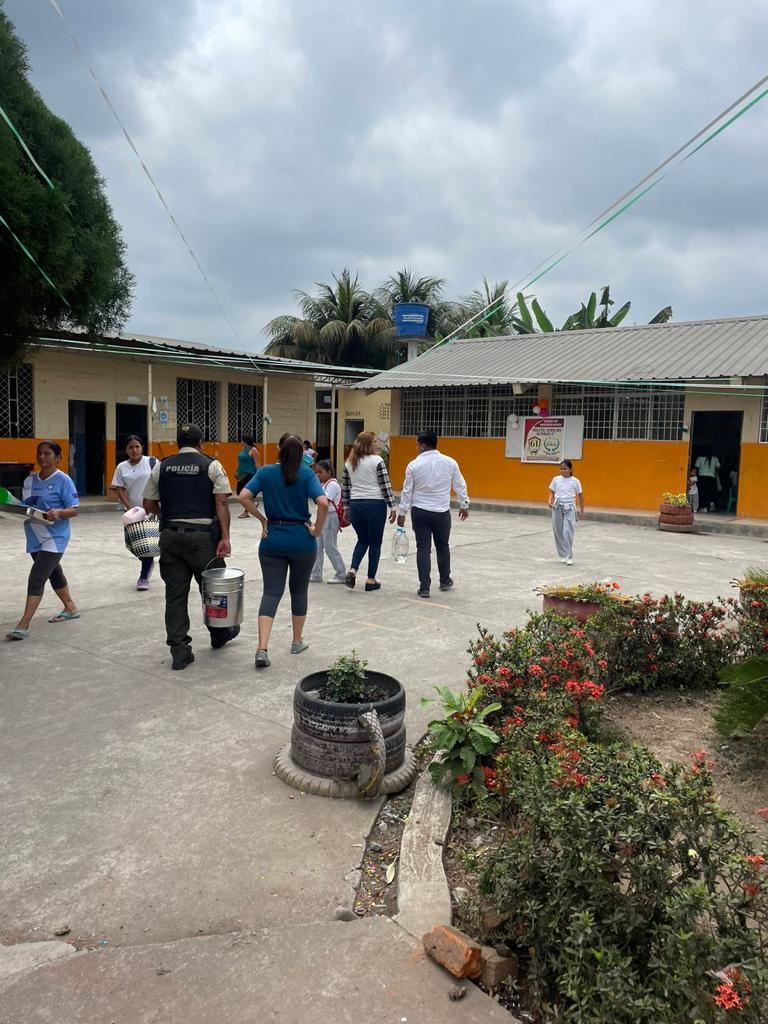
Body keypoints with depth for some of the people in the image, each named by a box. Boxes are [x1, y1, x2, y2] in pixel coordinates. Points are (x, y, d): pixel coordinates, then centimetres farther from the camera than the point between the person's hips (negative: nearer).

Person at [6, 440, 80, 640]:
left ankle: (23, 625, -15)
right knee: (54, 573, 21)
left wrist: (59, 513, -30)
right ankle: (70, 608, 39)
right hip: (35, 537, 7)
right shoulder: (30, 480, 9)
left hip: (54, 538, -7)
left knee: (36, 578, -14)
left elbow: (74, 510, -11)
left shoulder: (63, 480, -10)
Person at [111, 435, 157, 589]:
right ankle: (148, 563, 36)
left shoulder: (151, 462, -5)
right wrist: (130, 508, -9)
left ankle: (144, 577, 10)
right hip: (133, 511, 3)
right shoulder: (122, 467, 3)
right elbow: (120, 490, 2)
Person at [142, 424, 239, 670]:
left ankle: (179, 652, 6)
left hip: (170, 536, 3)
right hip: (202, 536, -2)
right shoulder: (211, 466, -1)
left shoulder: (162, 467, 9)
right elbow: (222, 503, -9)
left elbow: (149, 504, 11)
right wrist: (225, 537, -10)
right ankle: (219, 635, 34)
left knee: (175, 594, 6)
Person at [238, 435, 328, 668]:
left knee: (271, 592, 1)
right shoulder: (306, 474, -5)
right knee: (299, 590, 17)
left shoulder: (265, 472, 1)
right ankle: (297, 642, 27)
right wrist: (317, 530, -8)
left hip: (272, 541, 1)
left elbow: (243, 496, -10)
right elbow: (323, 503, -19)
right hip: (302, 541, -1)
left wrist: (261, 518, 0)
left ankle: (262, 648, -13)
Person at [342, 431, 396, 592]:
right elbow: (385, 486, -10)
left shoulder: (349, 463, 7)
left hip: (356, 506, 5)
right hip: (375, 506, -5)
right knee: (375, 543, 8)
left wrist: (346, 508, 17)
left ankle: (352, 571, 1)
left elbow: (346, 488, 10)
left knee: (362, 540, 20)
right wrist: (392, 506, -4)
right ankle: (371, 580, 12)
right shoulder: (377, 461, -9)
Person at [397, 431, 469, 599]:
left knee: (423, 548, 3)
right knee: (443, 547, 17)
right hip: (442, 512, 1)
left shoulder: (414, 465, -6)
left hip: (419, 512, -1)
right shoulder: (450, 462, -2)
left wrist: (402, 512, 5)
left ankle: (424, 587, 2)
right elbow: (460, 486, 5)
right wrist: (464, 505, 17)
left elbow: (407, 491, -3)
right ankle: (445, 581, 31)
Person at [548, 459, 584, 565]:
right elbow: (552, 493, 9)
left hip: (569, 508, -3)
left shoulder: (575, 481, -2)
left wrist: (582, 511, 9)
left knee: (567, 532, -12)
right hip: (557, 508, 3)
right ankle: (563, 555, 19)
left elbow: (580, 496, 7)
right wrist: (550, 501, -12)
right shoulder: (556, 479, 2)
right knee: (558, 532, 6)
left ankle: (569, 557, -4)